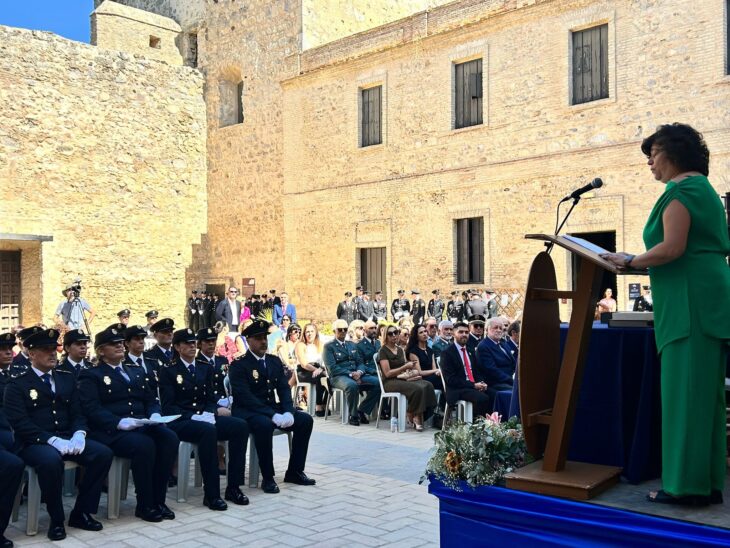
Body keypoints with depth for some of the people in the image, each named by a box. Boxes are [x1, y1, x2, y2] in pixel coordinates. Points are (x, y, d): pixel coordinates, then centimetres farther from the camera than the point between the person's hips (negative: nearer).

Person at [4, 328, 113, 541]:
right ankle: (56, 520, -16)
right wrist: (52, 440, -23)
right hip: (34, 443, -5)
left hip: (67, 438, 5)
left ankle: (81, 513, -5)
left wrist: (78, 434, -12)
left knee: (103, 453, -20)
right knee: (51, 460, -38)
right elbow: (20, 423, -11)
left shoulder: (67, 378, 16)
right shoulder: (17, 384, 0)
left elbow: (77, 412, 11)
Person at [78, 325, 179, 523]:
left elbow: (151, 400, 19)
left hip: (142, 424, 6)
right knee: (144, 445, -33)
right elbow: (91, 409, -9)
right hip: (111, 431, -5)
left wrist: (154, 415, -4)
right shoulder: (91, 375, 4)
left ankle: (158, 500, -13)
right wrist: (119, 422, -23)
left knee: (170, 438, -24)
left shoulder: (137, 370, 23)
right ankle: (144, 505, -16)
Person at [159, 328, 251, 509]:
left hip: (205, 418, 6)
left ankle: (233, 487, -17)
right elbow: (168, 406, -8)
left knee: (241, 425, -21)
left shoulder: (205, 368, 17)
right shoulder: (168, 371, 1)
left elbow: (210, 399, 14)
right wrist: (193, 417, -20)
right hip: (180, 422, -5)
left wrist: (211, 413, -9)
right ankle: (211, 494, -32)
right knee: (208, 430, -38)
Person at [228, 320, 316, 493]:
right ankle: (268, 478, -22)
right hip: (247, 411, -7)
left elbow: (284, 389, 6)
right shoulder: (238, 365, -10)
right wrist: (273, 415, -28)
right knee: (264, 425, -37)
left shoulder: (275, 361, 11)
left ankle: (294, 471, 2)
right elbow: (245, 397, -20)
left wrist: (288, 412, -15)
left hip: (272, 408, 7)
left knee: (305, 420, -9)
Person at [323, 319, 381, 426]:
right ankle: (353, 416, -19)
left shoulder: (352, 345, 23)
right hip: (338, 377, -6)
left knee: (377, 383, -19)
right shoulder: (329, 346, 3)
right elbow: (332, 368, -8)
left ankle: (362, 411, -8)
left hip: (356, 374, 6)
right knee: (352, 385, -39)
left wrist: (359, 372, -7)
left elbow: (360, 362, 18)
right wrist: (350, 374, -18)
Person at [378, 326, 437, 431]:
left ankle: (417, 417, -24)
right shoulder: (383, 351, -3)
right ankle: (410, 415, -11)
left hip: (402, 379, 7)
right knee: (417, 388, -32)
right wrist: (405, 367, -15)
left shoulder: (400, 349, 19)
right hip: (390, 382, -7)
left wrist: (411, 369, -6)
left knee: (427, 385, -22)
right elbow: (387, 373, -10)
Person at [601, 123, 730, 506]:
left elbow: (672, 248, -20)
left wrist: (631, 262, -7)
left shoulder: (681, 189, -9)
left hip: (690, 302, -10)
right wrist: (642, 262, 18)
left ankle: (687, 485, 1)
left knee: (685, 392, -5)